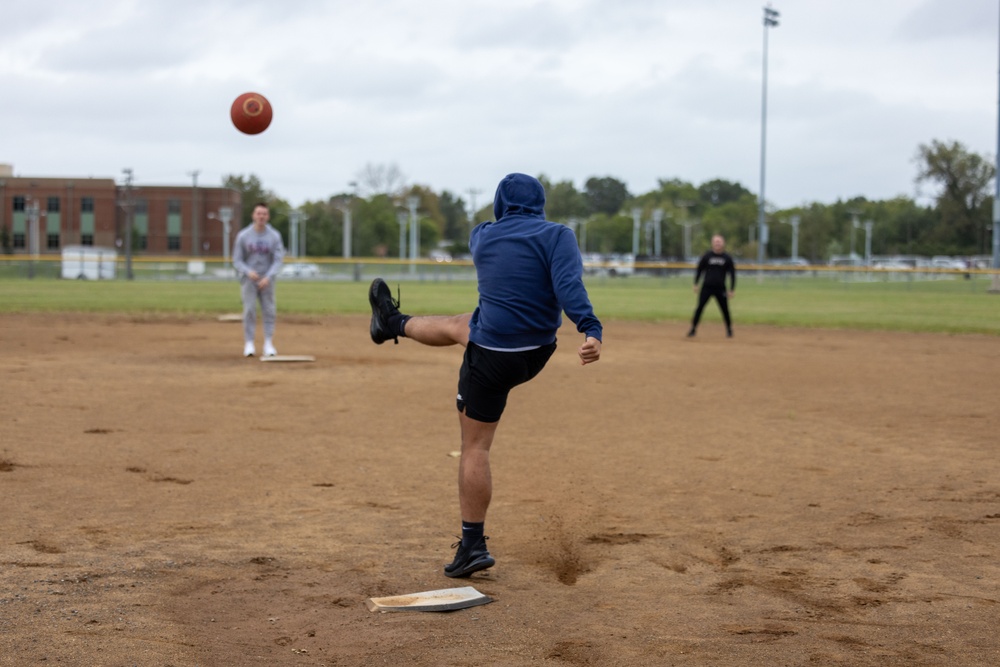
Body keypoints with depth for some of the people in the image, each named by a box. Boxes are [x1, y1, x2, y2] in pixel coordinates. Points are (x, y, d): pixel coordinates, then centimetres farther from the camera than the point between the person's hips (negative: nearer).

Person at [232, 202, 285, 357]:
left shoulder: (274, 236, -4)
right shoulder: (243, 235, -5)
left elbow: (278, 260, -8)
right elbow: (237, 260, -3)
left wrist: (268, 277, -22)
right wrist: (249, 272, -22)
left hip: (267, 279, 1)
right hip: (248, 278, -1)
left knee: (269, 311, -2)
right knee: (249, 310, -6)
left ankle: (268, 345, 3)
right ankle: (249, 344, 0)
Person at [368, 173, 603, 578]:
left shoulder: (482, 237, -3)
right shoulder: (556, 235, -11)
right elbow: (569, 285, -29)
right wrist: (590, 330, -41)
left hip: (491, 359, -3)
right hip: (537, 355, 3)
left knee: (475, 446, 8)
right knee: (459, 326, 28)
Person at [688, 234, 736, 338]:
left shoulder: (727, 258, 1)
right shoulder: (707, 256, 1)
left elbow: (732, 274, 4)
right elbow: (699, 270, 9)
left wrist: (732, 290, 0)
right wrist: (696, 284, 4)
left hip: (720, 289, 0)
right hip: (706, 287, 0)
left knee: (725, 309, 2)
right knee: (699, 307, -6)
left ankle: (729, 329, 21)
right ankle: (693, 329, 0)